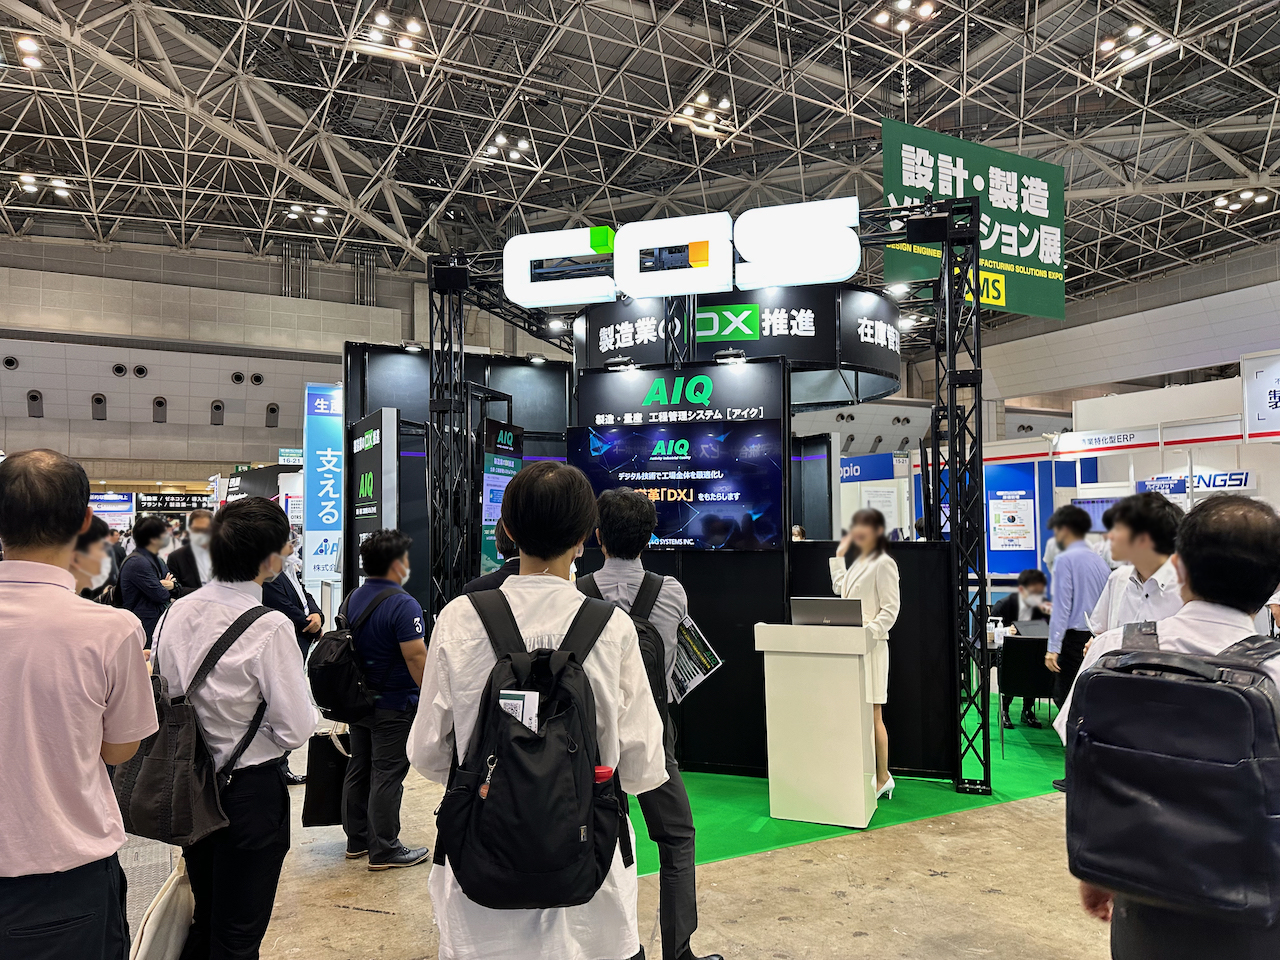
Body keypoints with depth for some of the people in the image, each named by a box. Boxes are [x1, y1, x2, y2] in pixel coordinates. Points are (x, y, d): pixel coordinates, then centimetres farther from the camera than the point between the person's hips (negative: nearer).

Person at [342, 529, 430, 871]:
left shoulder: (353, 599, 6)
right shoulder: (403, 605, -21)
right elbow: (417, 658, -23)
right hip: (394, 705, -8)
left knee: (358, 770, 15)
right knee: (387, 776, -1)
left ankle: (357, 840, 26)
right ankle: (384, 850, 7)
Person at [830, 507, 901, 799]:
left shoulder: (883, 563, -9)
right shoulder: (858, 562, 17)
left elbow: (890, 609, -13)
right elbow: (839, 588, 28)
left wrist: (867, 631, -23)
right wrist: (840, 555, 25)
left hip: (870, 646, -8)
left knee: (872, 714, -2)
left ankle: (882, 778, 8)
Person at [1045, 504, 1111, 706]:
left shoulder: (1065, 559, -9)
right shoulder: (1100, 561, 12)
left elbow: (1062, 606, -14)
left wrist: (1053, 648, -13)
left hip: (1074, 638, -7)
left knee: (1065, 697, -4)